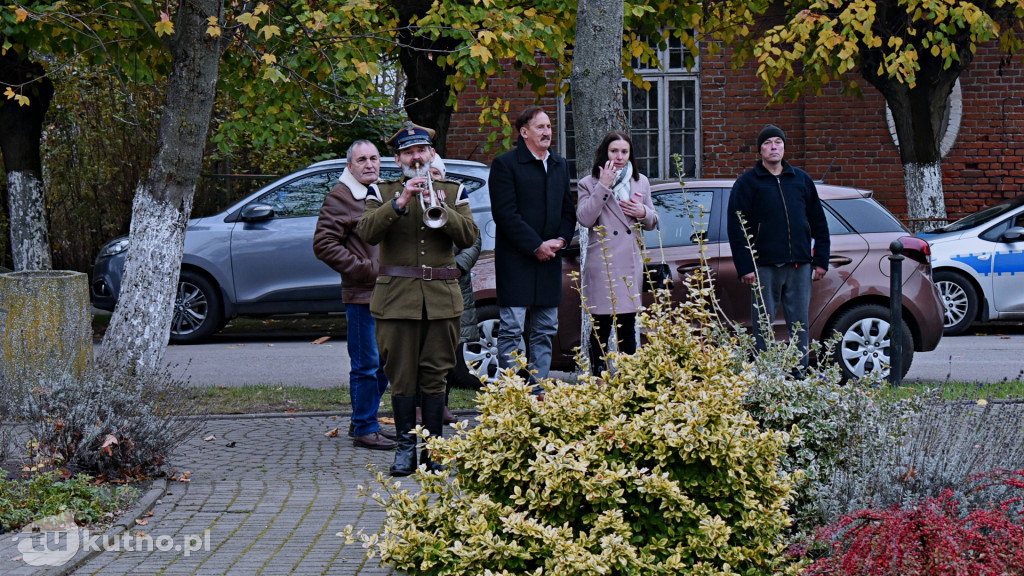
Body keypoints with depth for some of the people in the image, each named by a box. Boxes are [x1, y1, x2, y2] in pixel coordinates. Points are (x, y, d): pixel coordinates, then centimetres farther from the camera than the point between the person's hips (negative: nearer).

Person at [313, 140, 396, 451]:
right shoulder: (340, 198, -6)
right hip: (362, 295, -8)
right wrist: (367, 270, -15)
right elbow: (324, 245, -12)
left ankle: (363, 421, 25)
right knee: (367, 364, -5)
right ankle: (365, 429, 3)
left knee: (383, 364, 13)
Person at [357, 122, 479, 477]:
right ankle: (405, 448, 6)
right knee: (402, 377, -1)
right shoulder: (382, 192, 8)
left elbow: (469, 237, -1)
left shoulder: (453, 192, 12)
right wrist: (400, 202, -19)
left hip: (442, 296, 1)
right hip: (397, 296, -1)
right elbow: (368, 232, -9)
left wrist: (440, 209, -14)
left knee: (435, 377, 2)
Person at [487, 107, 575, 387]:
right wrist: (536, 246, -14)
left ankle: (539, 391, 13)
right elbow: (505, 214, -11)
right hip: (515, 261, -6)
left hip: (549, 259, 7)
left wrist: (561, 240, -1)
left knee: (545, 331, 8)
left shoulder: (560, 166, 16)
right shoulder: (505, 164, -5)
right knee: (511, 330, -6)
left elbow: (568, 210, 18)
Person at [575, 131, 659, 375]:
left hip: (631, 265, 4)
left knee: (628, 327, 7)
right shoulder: (589, 184, 1)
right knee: (601, 327, -2)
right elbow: (584, 218, -14)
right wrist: (602, 187, -16)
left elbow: (652, 223, 19)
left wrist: (643, 213, -4)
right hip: (601, 264, -4)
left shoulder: (641, 183, 14)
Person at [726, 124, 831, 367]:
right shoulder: (747, 183, 3)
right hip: (764, 265, -3)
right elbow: (737, 228, -2)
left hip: (799, 265, 3)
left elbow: (818, 223, 16)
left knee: (800, 323, 5)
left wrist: (821, 260, 8)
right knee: (763, 324, -1)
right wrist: (745, 267, -10)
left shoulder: (802, 180, 14)